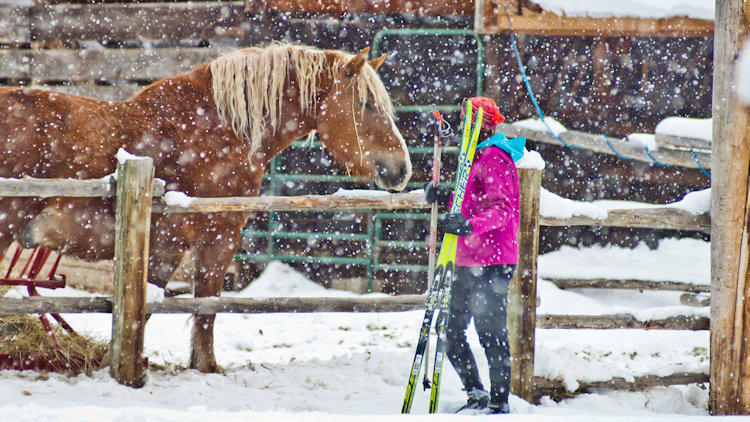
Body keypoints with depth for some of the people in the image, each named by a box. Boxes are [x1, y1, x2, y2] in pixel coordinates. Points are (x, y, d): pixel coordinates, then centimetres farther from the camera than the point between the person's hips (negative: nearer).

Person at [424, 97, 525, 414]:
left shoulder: (494, 157, -11)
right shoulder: (478, 158, 21)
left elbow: (500, 208, -22)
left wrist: (469, 225, -37)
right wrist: (446, 198, 13)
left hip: (491, 263, -11)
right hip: (469, 263, 11)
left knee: (491, 333, -9)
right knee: (451, 331, 12)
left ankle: (499, 402, -4)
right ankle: (476, 395, 21)